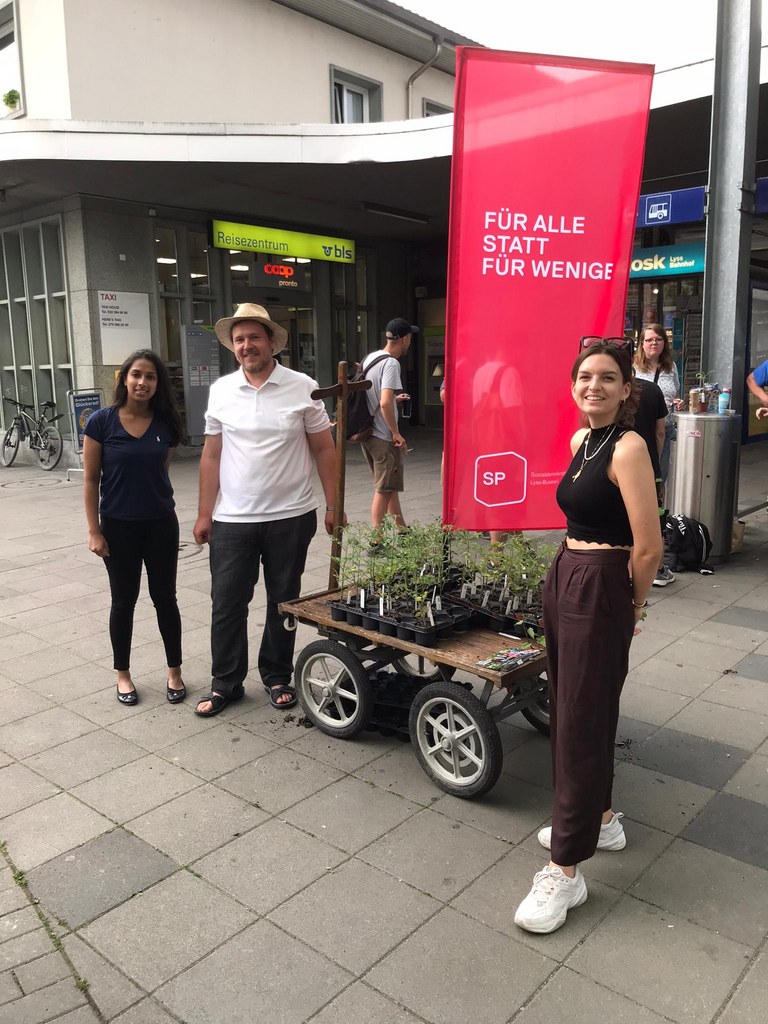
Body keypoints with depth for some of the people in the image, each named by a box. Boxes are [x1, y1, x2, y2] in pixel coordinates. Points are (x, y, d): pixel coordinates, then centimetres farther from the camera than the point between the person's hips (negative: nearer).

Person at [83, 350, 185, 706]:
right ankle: (123, 674, 27)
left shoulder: (166, 424, -2)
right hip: (118, 526, -1)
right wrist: (94, 531, -8)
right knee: (123, 601, 11)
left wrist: (160, 503, 13)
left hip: (160, 525, 2)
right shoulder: (102, 422, -9)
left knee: (165, 598, 9)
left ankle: (174, 672, 23)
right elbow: (90, 479, -6)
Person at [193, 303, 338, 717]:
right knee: (227, 604, 6)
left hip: (290, 517, -1)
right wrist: (204, 514, 6)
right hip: (232, 520, 2)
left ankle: (277, 676, 30)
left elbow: (324, 450, 0)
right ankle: (226, 683, 23)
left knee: (283, 603, 12)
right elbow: (211, 455, 8)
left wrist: (333, 505, -3)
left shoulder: (302, 387, -3)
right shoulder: (221, 391, 4)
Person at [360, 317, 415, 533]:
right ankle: (375, 543, 6)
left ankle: (402, 531, 32)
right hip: (383, 437, -9)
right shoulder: (391, 363, -17)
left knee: (390, 485, 19)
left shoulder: (368, 358, 10)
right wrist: (396, 433, -17)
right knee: (384, 490, 0)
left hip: (366, 434, 9)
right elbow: (384, 404, -26)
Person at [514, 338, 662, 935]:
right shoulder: (580, 440, 10)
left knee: (582, 722, -2)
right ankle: (599, 819, 40)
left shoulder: (628, 447, -17)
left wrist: (632, 607, -5)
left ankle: (566, 872, 10)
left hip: (600, 593, -9)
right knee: (569, 709, 19)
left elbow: (648, 547, -19)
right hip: (564, 580, 9)